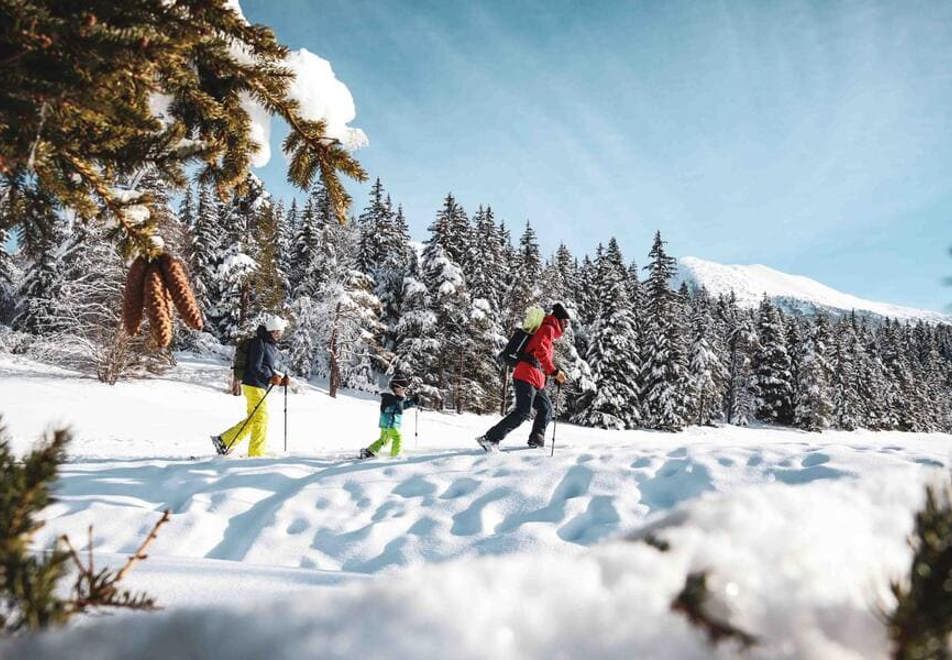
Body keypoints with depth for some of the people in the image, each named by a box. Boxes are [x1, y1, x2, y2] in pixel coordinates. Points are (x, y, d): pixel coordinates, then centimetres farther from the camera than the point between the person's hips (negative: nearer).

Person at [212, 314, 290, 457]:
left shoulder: (272, 345, 13)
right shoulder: (259, 343, -16)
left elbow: (276, 366, 20)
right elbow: (255, 368, -21)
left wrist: (283, 377, 1)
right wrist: (270, 378, -31)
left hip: (261, 386, 10)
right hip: (254, 385, -10)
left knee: (253, 420, 14)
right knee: (261, 418, -5)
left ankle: (223, 441, 21)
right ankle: (256, 454, 2)